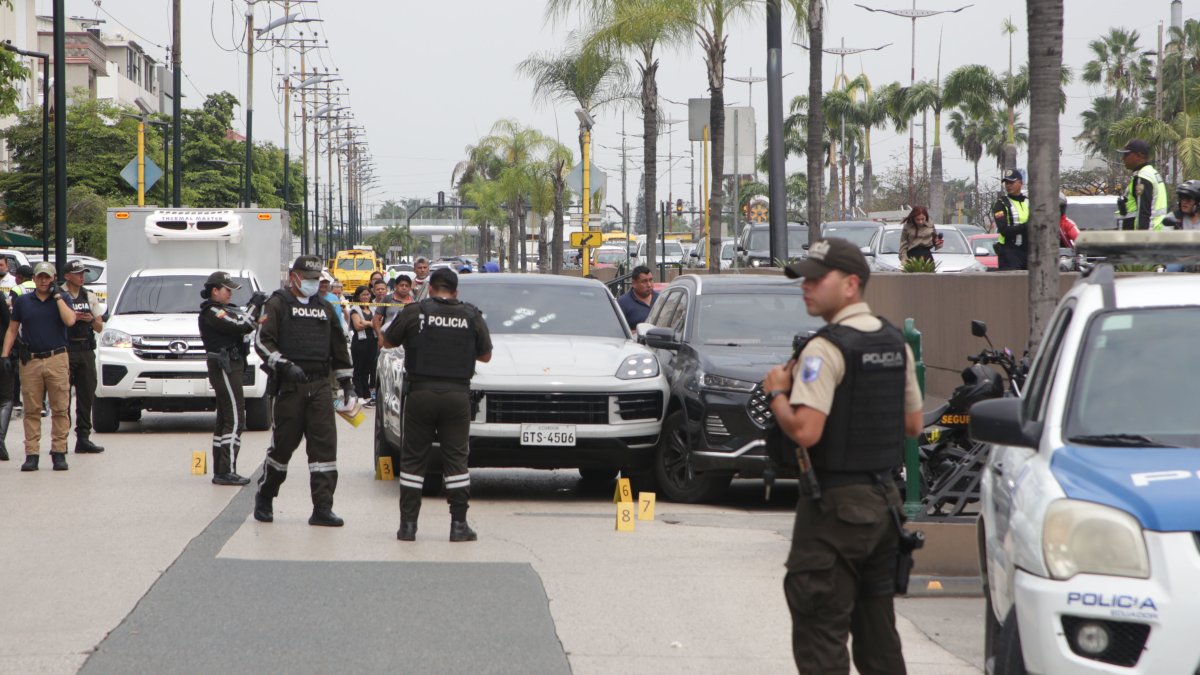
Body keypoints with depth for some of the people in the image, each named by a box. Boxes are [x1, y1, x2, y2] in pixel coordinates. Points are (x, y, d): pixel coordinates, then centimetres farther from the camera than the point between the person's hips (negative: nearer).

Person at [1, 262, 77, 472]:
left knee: (60, 409, -2)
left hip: (57, 360, -1)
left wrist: (57, 296, -7)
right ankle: (31, 454, 3)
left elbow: (70, 320, -11)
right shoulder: (22, 301, 11)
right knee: (31, 411, 0)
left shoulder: (62, 299, 8)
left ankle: (59, 453, 2)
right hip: (30, 361, 1)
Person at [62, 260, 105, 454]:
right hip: (65, 350, -5)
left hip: (86, 351, 5)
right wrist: (72, 318, -15)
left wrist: (92, 320, -5)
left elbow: (100, 328, 15)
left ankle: (83, 438, 8)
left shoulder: (90, 297, 15)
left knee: (87, 396, 4)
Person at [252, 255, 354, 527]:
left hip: (320, 385, 4)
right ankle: (264, 498, 21)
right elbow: (262, 341, -8)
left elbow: (339, 347, 25)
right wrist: (284, 365, -21)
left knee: (325, 444, -5)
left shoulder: (325, 308, 19)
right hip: (289, 386, -4)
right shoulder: (278, 304, 2)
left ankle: (322, 508, -5)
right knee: (283, 443, 1)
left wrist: (346, 382, 22)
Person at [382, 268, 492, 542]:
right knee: (456, 459, 6)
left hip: (420, 393, -1)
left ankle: (408, 524, 4)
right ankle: (459, 524, 3)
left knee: (413, 459, 6)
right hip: (457, 394, 1)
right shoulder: (472, 316, 2)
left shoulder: (414, 312, -2)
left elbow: (387, 342, 10)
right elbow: (486, 355, 12)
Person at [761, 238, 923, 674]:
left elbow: (805, 431, -24)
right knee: (877, 629, 15)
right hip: (884, 500, 8)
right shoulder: (895, 343, 9)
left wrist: (777, 393, -7)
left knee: (820, 632, -5)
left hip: (836, 505, -8)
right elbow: (913, 424, 16)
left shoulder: (826, 349, -16)